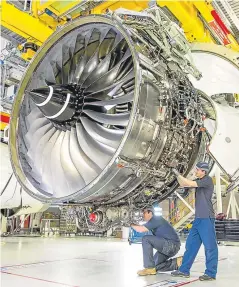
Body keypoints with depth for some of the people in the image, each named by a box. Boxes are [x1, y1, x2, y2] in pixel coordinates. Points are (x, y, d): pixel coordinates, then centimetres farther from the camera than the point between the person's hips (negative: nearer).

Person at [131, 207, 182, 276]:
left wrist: (131, 224, -8)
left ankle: (150, 268, -15)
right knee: (155, 266, 14)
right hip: (168, 246, 11)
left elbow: (141, 229, -22)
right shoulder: (153, 221, 16)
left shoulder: (156, 219, -15)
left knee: (146, 239, -20)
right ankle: (177, 262, 11)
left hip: (172, 244, -11)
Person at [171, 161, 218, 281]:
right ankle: (184, 270, 17)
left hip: (207, 218, -9)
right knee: (191, 244, 10)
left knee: (210, 246, -1)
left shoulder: (208, 180, -10)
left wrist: (178, 174, -11)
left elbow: (190, 184, -19)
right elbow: (183, 184, 19)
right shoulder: (199, 181, 14)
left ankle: (211, 273, 7)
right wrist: (177, 175, 6)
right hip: (198, 218, 9)